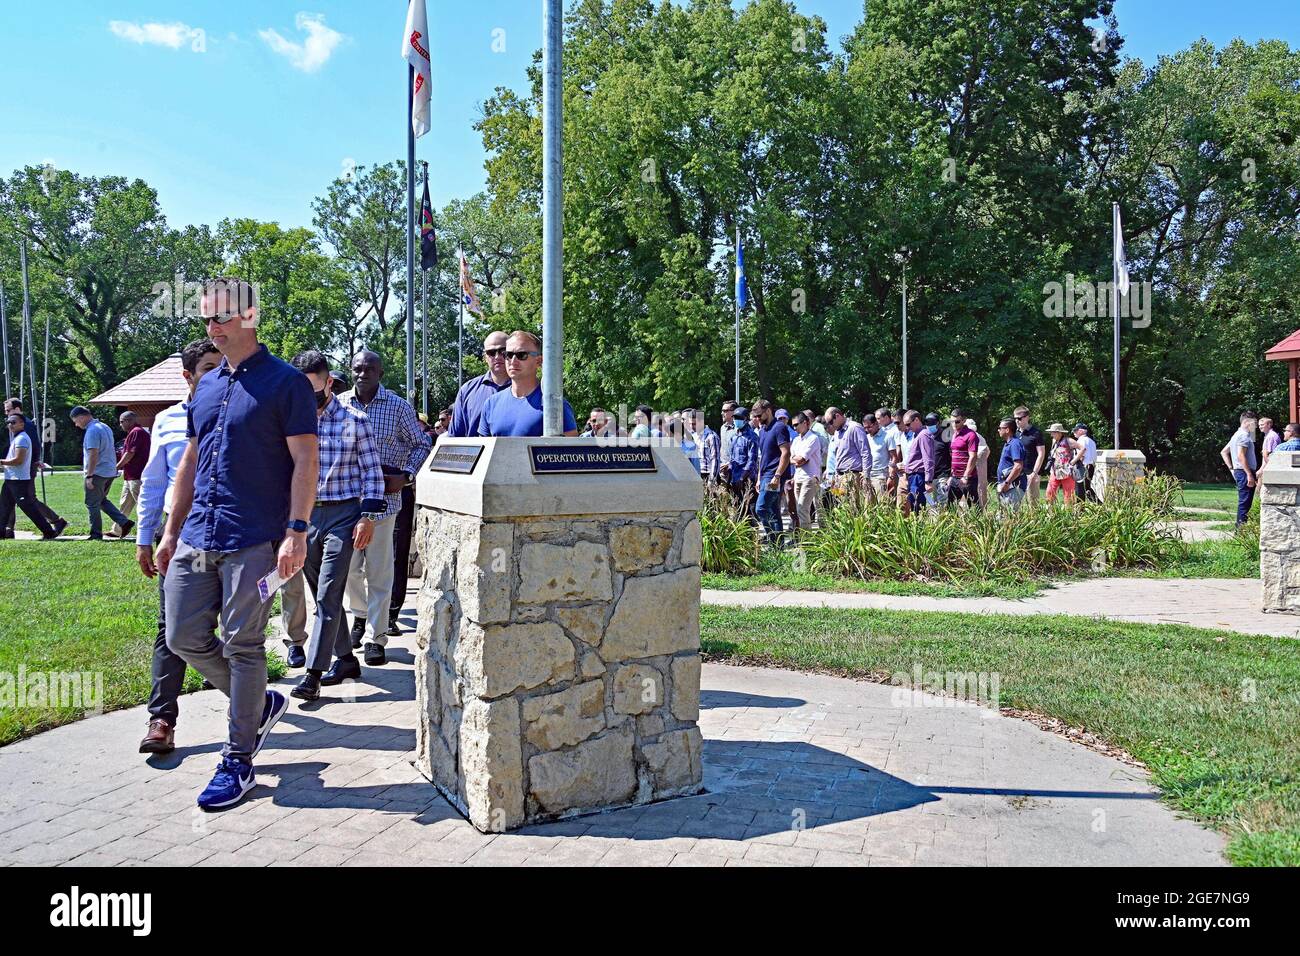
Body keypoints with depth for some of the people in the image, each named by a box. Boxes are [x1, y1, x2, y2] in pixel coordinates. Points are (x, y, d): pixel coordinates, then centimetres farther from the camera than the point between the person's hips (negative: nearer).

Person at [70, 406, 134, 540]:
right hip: (110, 471, 9)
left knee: (92, 504, 2)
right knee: (101, 500, 19)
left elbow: (93, 454, -23)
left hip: (98, 473, -9)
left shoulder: (92, 431, -17)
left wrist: (89, 476, -22)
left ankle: (96, 534, 8)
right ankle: (124, 522, 7)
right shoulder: (105, 427, 13)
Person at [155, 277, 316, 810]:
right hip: (196, 540, 7)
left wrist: (296, 532, -18)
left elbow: (305, 461, -10)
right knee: (184, 638, 8)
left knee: (242, 646, -1)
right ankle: (261, 703, 29)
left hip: (254, 541, -7)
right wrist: (171, 533, 17)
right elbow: (189, 462, 20)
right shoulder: (206, 386, 16)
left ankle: (238, 761, 11)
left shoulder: (285, 382, -5)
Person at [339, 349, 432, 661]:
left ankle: (375, 638, 7)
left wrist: (405, 477, -6)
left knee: (380, 571, -1)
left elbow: (422, 443, 7)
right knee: (349, 566, 9)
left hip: (384, 498, -2)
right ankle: (360, 615, 35)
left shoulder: (398, 406, -1)